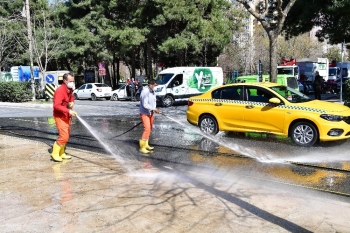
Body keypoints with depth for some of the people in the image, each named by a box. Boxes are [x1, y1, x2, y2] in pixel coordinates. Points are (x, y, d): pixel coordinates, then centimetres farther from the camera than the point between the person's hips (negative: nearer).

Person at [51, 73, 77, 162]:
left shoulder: (69, 89, 4)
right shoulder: (60, 90, -23)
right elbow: (56, 105, -33)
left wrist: (72, 102, 1)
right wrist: (68, 111, -40)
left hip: (66, 116, 9)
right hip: (60, 116, -9)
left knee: (66, 135, 15)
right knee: (64, 136, -15)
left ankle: (61, 153, 27)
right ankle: (55, 153, -1)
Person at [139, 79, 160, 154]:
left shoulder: (152, 91, 4)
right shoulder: (145, 92, -23)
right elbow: (145, 105, -26)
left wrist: (155, 109, -2)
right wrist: (154, 109, -21)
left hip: (151, 113, 9)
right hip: (145, 113, -9)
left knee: (149, 129, 14)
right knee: (147, 129, -16)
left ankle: (146, 145, 26)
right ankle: (142, 147, -8)